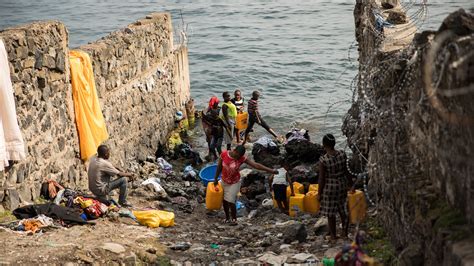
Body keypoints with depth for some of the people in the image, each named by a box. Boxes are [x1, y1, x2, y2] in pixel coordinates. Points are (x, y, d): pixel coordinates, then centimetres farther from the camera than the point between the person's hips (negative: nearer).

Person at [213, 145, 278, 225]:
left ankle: (234, 219, 17)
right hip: (224, 181, 2)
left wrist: (271, 170, -30)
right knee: (224, 201, 12)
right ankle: (227, 217, 35)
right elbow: (219, 167, -4)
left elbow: (256, 165, -25)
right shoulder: (224, 154, -19)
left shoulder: (242, 158, -22)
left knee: (231, 201, -7)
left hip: (234, 183, -2)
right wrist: (215, 178, 5)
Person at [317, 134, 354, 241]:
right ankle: (345, 233, 31)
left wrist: (319, 193, -3)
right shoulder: (342, 154, -10)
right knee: (343, 210, 20)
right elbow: (347, 171, -1)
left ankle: (333, 235, 24)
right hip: (342, 184, 5)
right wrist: (351, 185, 13)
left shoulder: (323, 160, -21)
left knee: (330, 213, 12)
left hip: (330, 187, -4)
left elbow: (321, 178, -14)